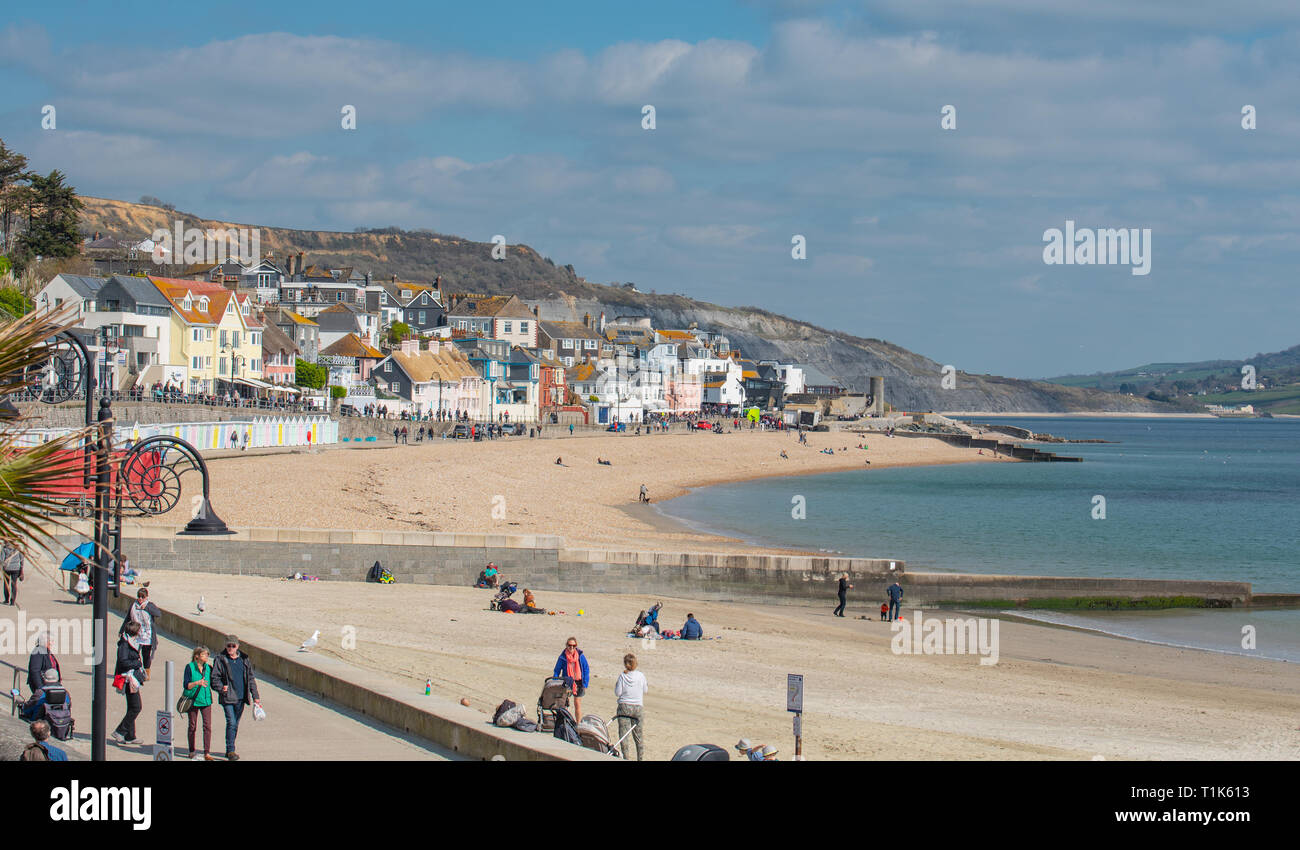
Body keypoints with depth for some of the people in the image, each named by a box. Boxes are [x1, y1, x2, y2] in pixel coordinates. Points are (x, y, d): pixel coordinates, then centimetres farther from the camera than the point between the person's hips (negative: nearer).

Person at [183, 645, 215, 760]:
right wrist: (197, 683, -27)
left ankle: (207, 753, -8)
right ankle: (191, 752, 21)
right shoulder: (190, 667, -6)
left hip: (206, 700, 3)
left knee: (207, 726, -8)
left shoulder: (208, 668, 6)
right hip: (193, 699, -3)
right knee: (193, 727, 8)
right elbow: (186, 685, -11)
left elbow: (212, 684, 15)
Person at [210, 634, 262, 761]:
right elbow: (215, 678, -2)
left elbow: (250, 678, 13)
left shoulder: (244, 659, 9)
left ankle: (230, 750, 23)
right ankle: (230, 751, -11)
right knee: (231, 723, -14)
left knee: (235, 724, 12)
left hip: (241, 698, 4)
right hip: (228, 697, -4)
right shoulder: (220, 659, -2)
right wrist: (221, 688, -19)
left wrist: (255, 696, 9)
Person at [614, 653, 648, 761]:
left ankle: (625, 757, -2)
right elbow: (645, 690, 7)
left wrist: (616, 685, 12)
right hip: (638, 707, 2)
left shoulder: (622, 676, -8)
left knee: (623, 734, 2)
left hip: (624, 707, -2)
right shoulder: (641, 675, -4)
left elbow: (618, 693, -5)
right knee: (638, 734, 13)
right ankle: (640, 758, 19)